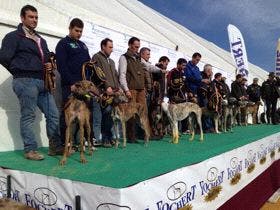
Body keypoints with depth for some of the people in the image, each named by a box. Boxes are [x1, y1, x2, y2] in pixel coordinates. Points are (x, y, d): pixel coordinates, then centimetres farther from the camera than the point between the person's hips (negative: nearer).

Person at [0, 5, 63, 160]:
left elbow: (47, 58, 30)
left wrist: (49, 66, 6)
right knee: (28, 116, -4)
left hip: (42, 82, 7)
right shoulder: (14, 36, 0)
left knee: (53, 114, 4)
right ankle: (30, 150, 4)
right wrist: (20, 73, 1)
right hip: (25, 82, -7)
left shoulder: (41, 40, 22)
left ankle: (55, 147, 12)